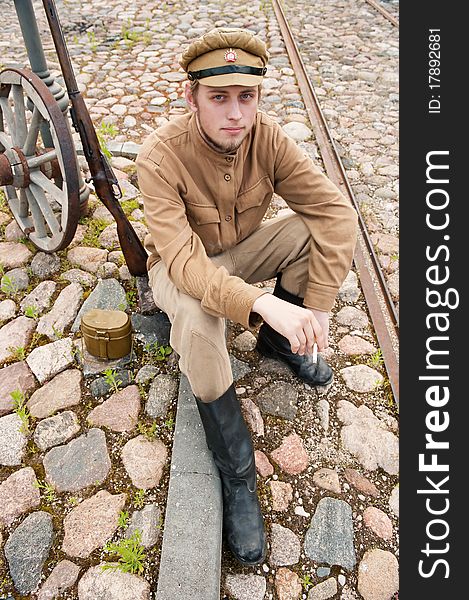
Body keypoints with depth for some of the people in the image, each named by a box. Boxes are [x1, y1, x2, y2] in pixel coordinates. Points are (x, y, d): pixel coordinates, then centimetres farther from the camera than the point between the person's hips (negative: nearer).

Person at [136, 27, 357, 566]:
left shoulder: (267, 137, -17)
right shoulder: (161, 156, -28)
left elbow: (335, 210, -20)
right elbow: (183, 260, -37)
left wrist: (316, 306, -28)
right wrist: (264, 303, -51)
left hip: (242, 250, 4)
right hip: (183, 268, -3)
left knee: (313, 229, -22)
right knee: (195, 317, -38)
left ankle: (279, 343, 3)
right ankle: (236, 476, -20)